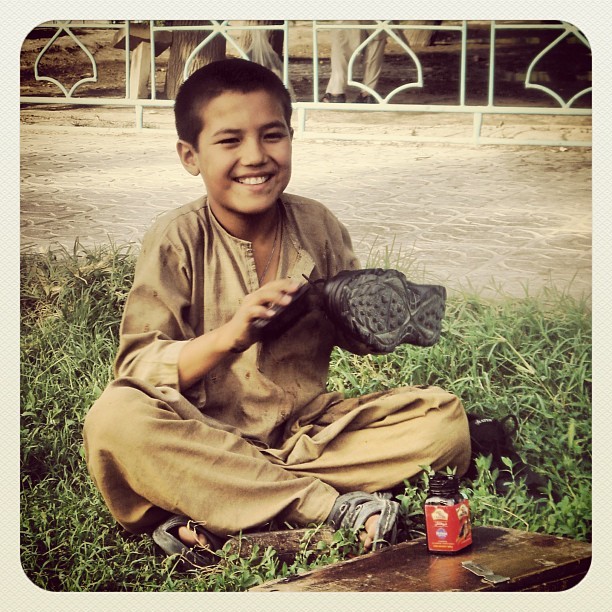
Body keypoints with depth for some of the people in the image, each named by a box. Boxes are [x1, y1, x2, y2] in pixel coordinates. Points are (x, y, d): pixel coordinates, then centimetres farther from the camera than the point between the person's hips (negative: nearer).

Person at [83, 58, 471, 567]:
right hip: (206, 441, -3)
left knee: (445, 417, -15)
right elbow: (137, 372, -14)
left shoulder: (317, 226, 0)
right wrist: (230, 336, -30)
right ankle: (331, 506, -26)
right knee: (114, 419, -32)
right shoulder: (179, 239, -9)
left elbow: (357, 338, 10)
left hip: (308, 430, 4)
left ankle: (219, 517, -22)